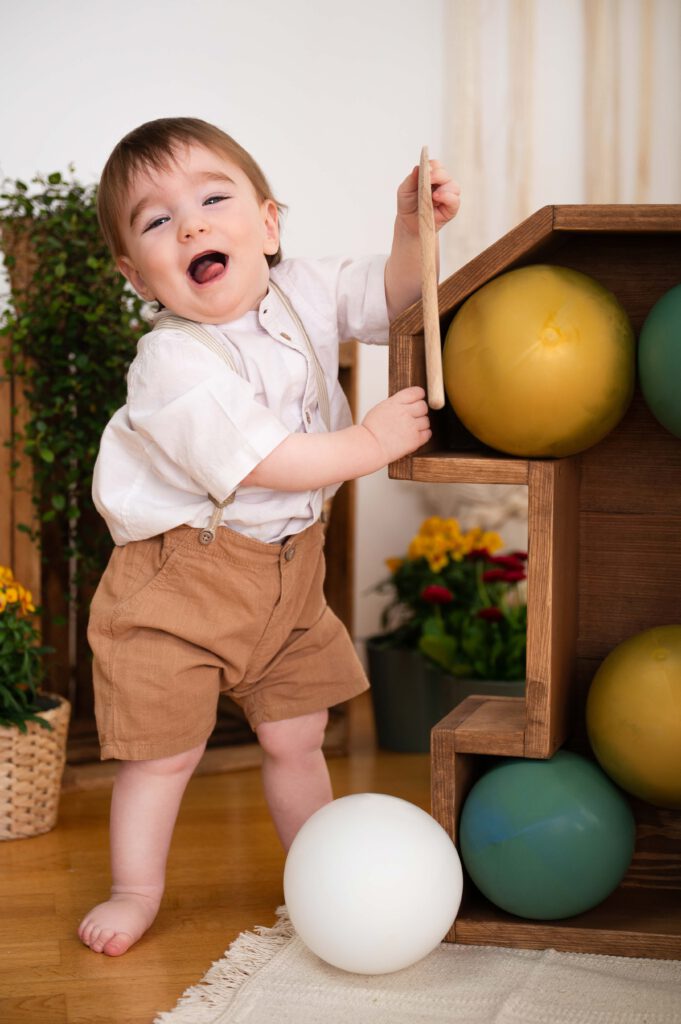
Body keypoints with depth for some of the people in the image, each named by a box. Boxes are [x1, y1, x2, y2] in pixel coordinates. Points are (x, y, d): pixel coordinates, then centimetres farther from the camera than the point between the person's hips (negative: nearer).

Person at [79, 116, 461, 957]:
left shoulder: (301, 294, -5)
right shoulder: (173, 362, -26)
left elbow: (383, 297, 10)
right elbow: (262, 463, -29)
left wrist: (412, 229, -9)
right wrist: (372, 441, -24)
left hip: (287, 570, 6)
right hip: (179, 578, -6)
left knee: (296, 736, 16)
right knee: (164, 746, 2)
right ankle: (136, 889, 23)